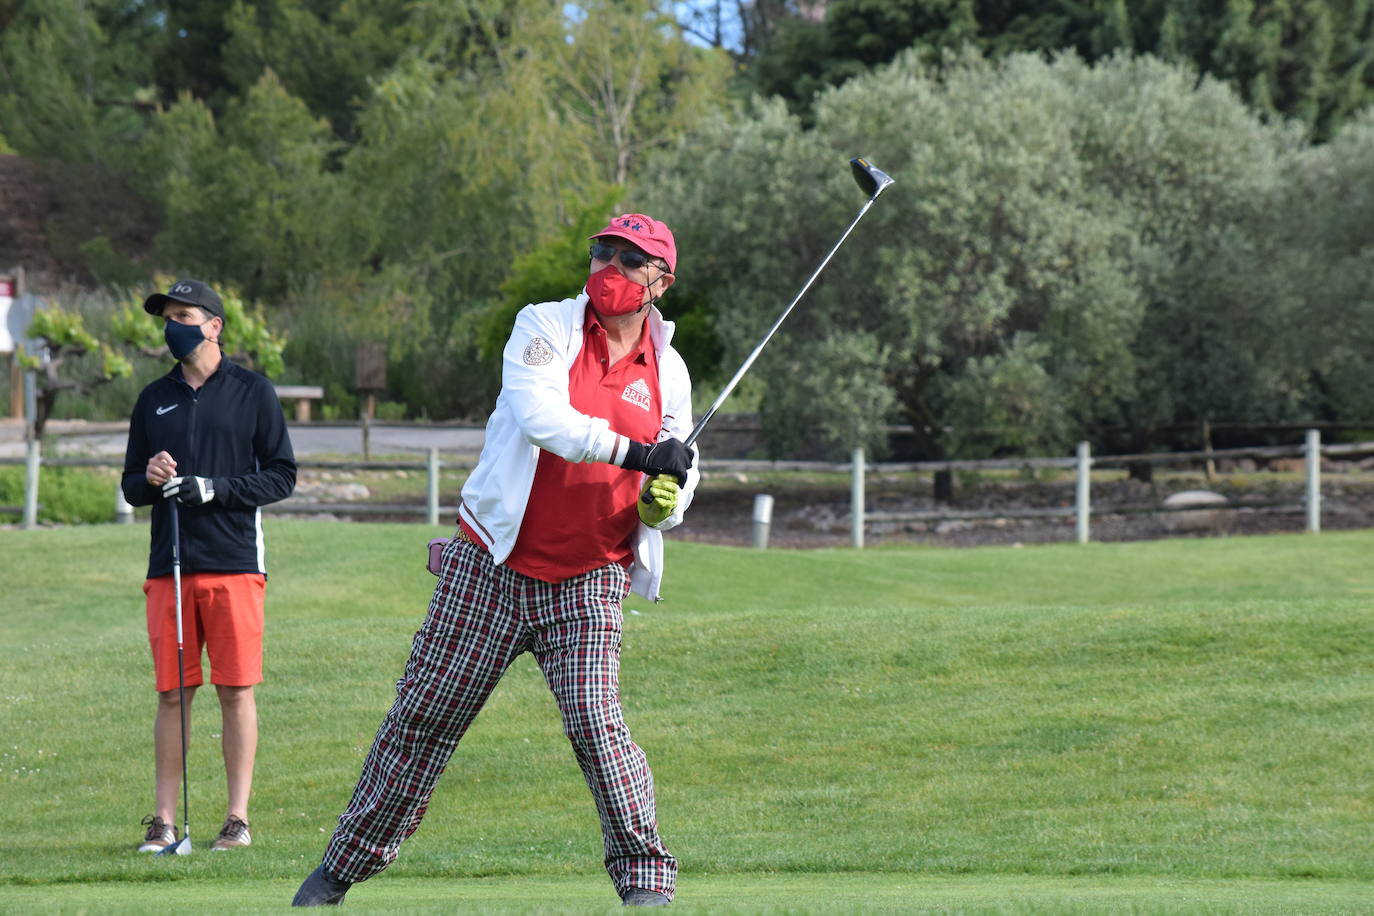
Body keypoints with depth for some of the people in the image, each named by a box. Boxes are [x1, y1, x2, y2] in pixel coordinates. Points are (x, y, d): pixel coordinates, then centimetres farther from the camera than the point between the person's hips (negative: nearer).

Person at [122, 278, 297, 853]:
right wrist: (149, 479, -5)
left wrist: (213, 489, -13)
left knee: (236, 689, -3)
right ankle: (164, 821, 3)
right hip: (169, 567, 3)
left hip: (234, 565, -3)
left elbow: (282, 476, 0)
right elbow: (130, 487, 19)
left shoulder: (253, 392, 4)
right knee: (171, 693, 1)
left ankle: (238, 818, 0)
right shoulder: (154, 400, 15)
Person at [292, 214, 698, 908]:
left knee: (595, 723, -16)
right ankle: (343, 868, 18)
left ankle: (646, 881, -8)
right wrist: (635, 453, -31)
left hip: (586, 583, 1)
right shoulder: (545, 328, -5)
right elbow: (538, 415, -23)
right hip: (491, 567, -1)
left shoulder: (668, 372, 6)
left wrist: (662, 505, -10)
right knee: (422, 717, 5)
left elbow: (675, 477, 15)